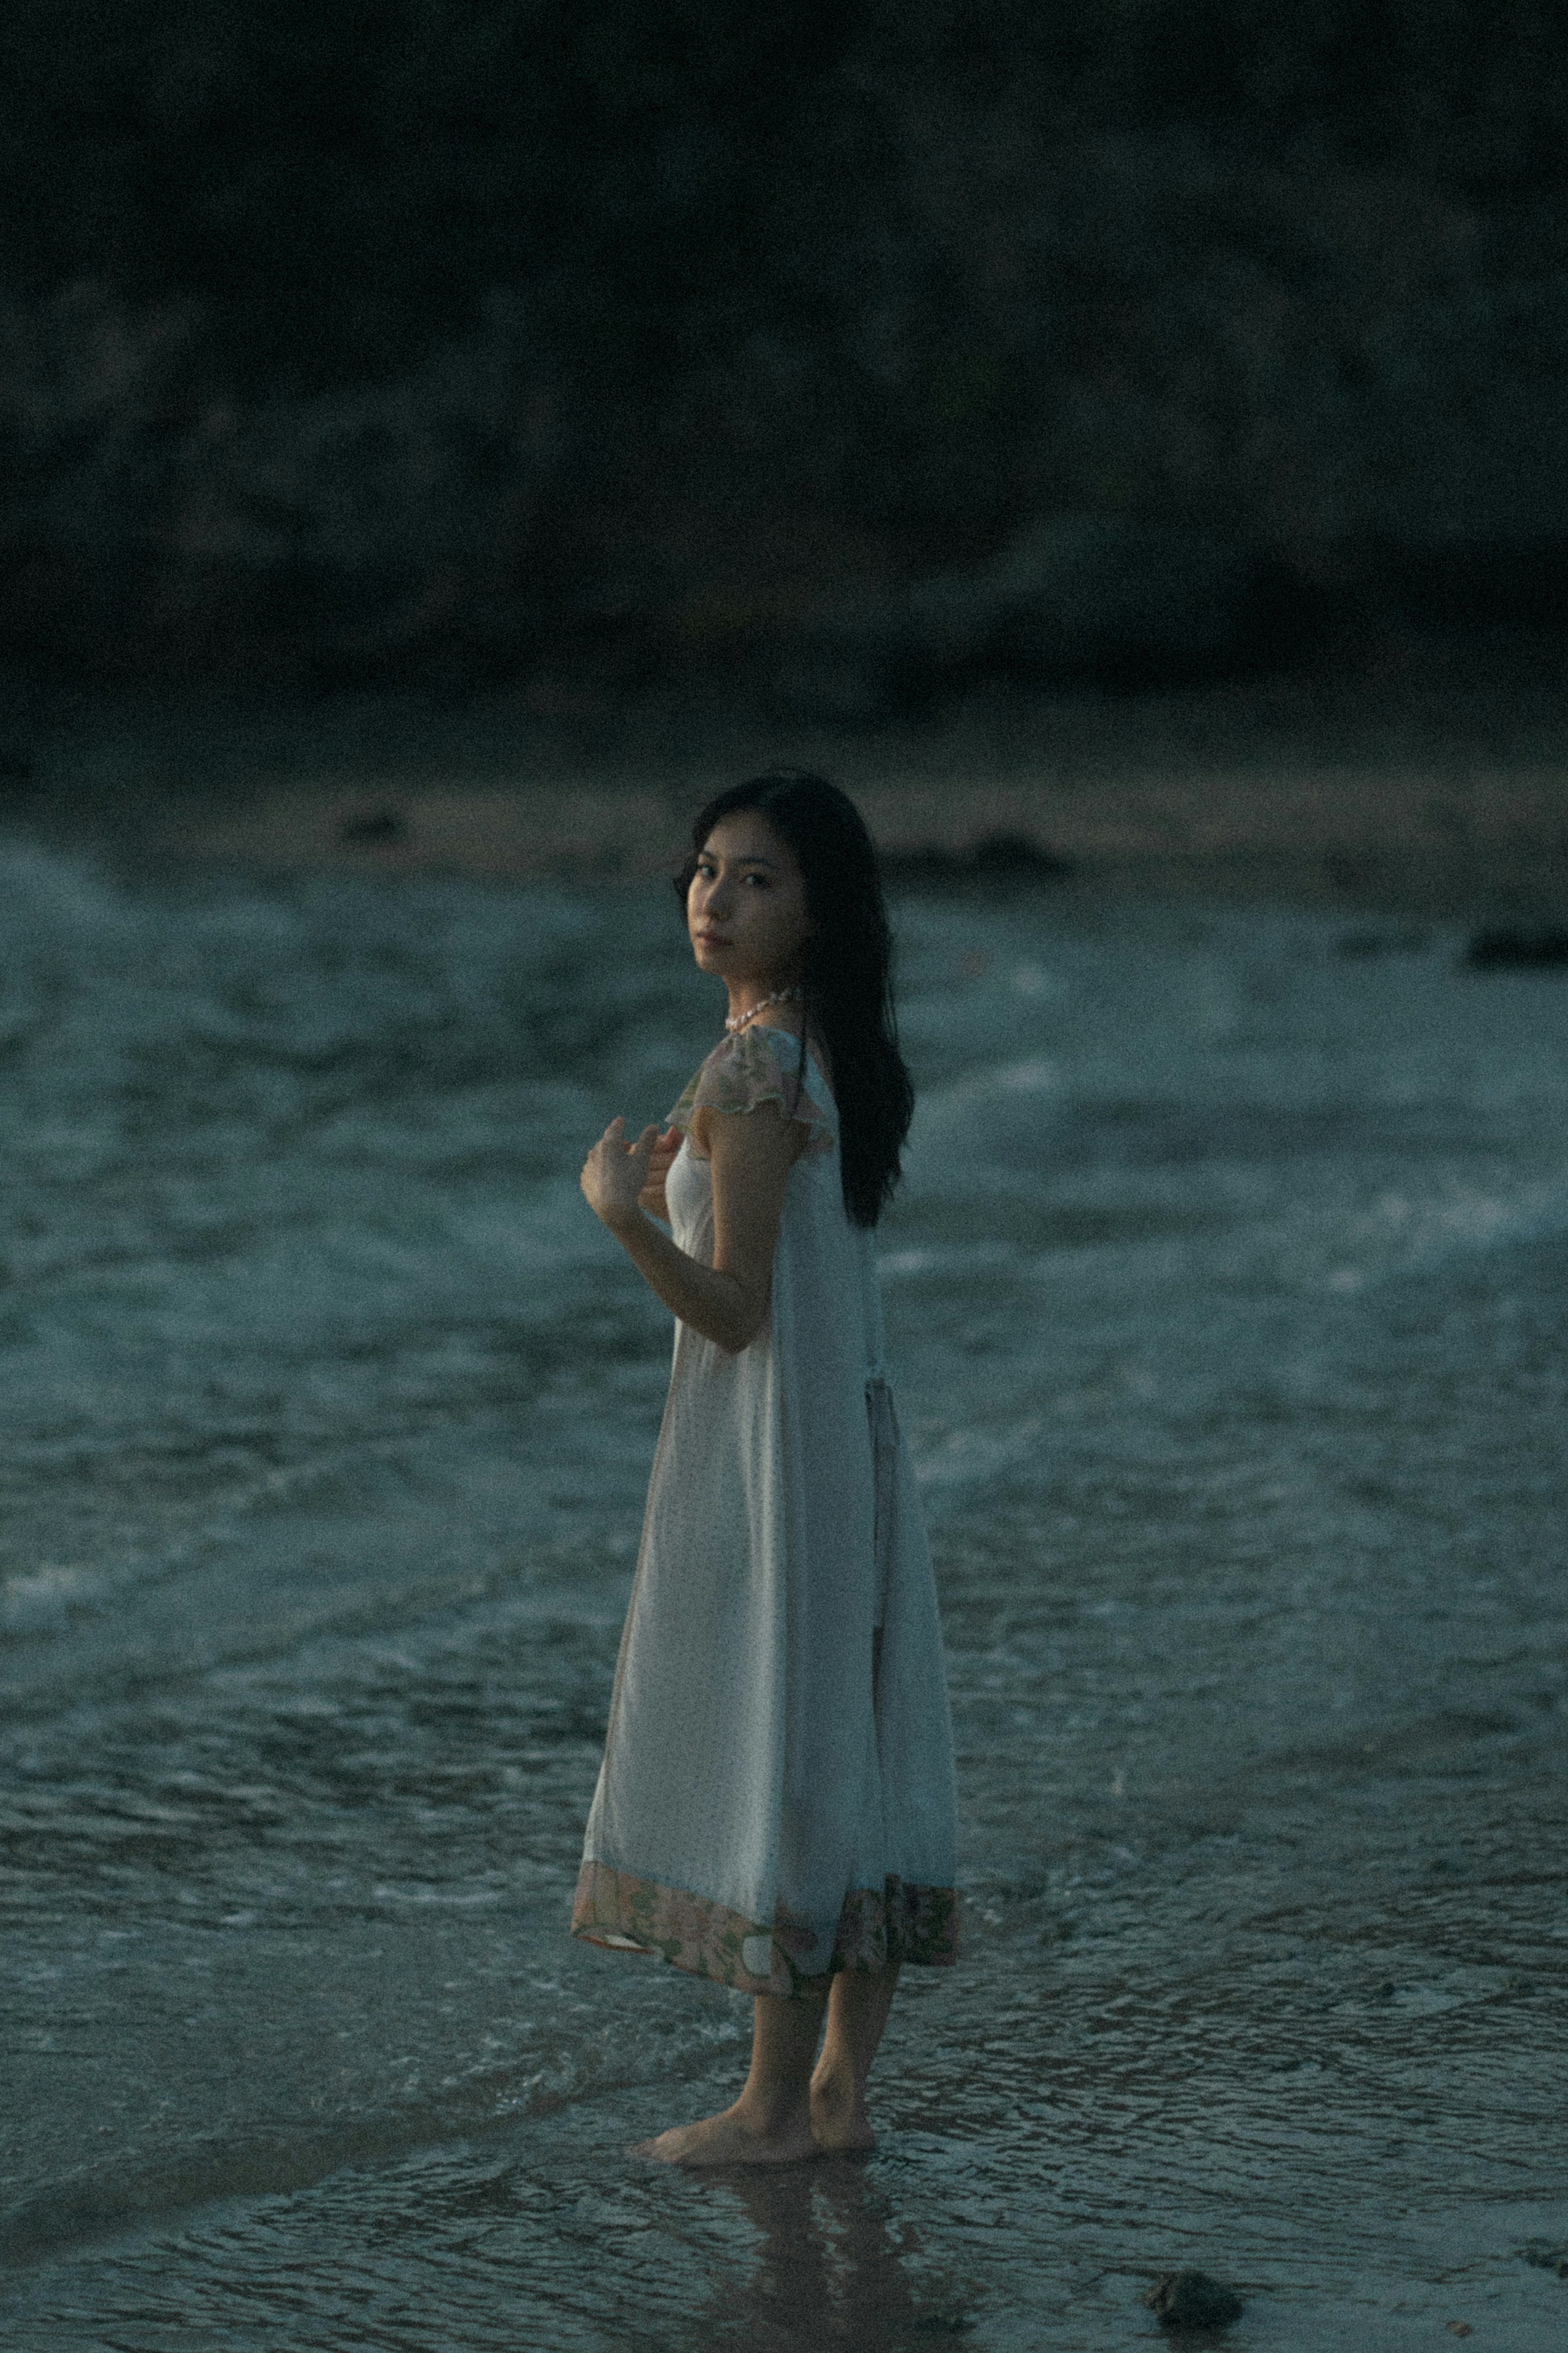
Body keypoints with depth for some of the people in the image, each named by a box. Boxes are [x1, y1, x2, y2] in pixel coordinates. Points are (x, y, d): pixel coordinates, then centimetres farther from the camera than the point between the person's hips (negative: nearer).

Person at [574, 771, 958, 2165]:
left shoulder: (755, 1070, -19)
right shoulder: (829, 1054, 10)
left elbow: (735, 1313, -21)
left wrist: (626, 1220, -32)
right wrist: (672, 1196, 20)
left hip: (770, 1453, -10)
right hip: (851, 1437, 10)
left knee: (772, 1748, -2)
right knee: (849, 1743, 11)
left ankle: (776, 2107, 6)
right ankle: (841, 2090, 18)